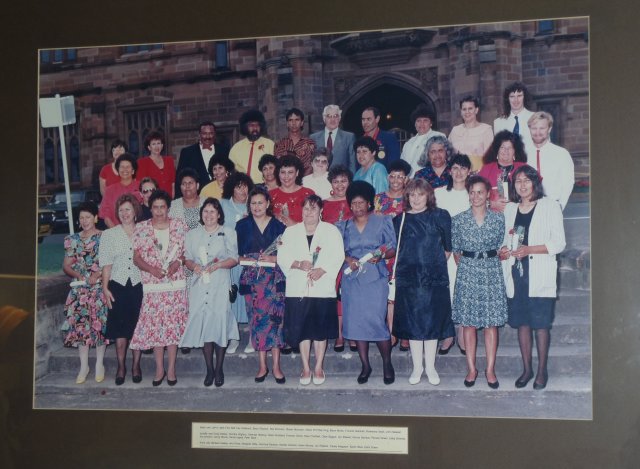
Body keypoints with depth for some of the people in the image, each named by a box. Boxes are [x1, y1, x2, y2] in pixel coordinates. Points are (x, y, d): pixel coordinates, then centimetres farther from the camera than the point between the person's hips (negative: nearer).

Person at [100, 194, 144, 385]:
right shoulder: (109, 234, 5)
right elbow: (106, 263, 2)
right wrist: (105, 288, -4)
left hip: (139, 285, 0)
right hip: (118, 285, 0)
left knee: (138, 326, 2)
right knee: (119, 327, 0)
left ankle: (136, 366, 13)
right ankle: (121, 367, 10)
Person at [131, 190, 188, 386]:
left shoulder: (180, 226, 3)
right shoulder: (141, 228, 2)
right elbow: (136, 257, 3)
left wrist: (177, 262, -10)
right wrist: (151, 269, -13)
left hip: (176, 283, 0)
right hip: (152, 285, 0)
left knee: (174, 325, 2)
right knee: (154, 326, 1)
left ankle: (171, 368, 13)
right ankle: (159, 368, 14)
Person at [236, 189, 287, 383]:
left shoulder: (278, 225, 5)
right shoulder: (242, 226, 8)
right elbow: (236, 255, 7)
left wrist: (274, 259, -12)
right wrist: (249, 260, -10)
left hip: (274, 278, -1)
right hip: (251, 278, 1)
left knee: (275, 319, -6)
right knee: (256, 320, 1)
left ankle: (276, 365, 1)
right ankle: (262, 365, 10)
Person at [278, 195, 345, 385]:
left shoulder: (331, 231, 5)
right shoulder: (291, 232, 10)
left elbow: (337, 257, -3)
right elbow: (282, 257, 4)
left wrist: (321, 270, -18)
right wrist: (298, 264, -15)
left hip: (323, 288, -1)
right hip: (297, 289, 1)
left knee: (320, 330, 3)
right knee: (301, 330, 3)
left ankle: (318, 368, 16)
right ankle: (306, 368, 16)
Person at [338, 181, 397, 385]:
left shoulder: (382, 222, 6)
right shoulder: (344, 226, 13)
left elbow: (392, 249, 4)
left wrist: (381, 255, -16)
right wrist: (347, 259, -9)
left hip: (375, 278, -3)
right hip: (352, 278, 3)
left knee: (376, 320, -10)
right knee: (355, 322, 1)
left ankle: (387, 363, 8)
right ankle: (365, 365, 13)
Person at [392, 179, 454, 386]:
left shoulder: (440, 216, 2)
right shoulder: (400, 220, 7)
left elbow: (448, 247, 7)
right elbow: (394, 250, 10)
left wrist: (437, 264, 6)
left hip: (435, 278, -1)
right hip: (408, 279, 1)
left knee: (432, 321, 3)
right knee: (412, 322, 4)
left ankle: (430, 367, 14)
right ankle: (417, 367, 15)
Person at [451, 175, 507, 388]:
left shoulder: (498, 219, 2)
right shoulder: (458, 220, 1)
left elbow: (502, 247, 8)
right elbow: (455, 250, 7)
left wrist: (490, 263, 1)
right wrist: (465, 266, 1)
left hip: (492, 272, 0)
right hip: (467, 273, 0)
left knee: (491, 323, 2)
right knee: (468, 323, 3)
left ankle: (490, 369, 10)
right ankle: (471, 369, 12)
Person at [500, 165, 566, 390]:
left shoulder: (550, 207, 0)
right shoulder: (509, 209, 14)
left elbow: (559, 243, -6)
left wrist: (529, 249, -18)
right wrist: (503, 251, -1)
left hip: (540, 276, -4)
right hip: (516, 274, 4)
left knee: (540, 324, -1)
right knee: (521, 323, 7)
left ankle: (542, 370, 11)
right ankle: (527, 369, 18)